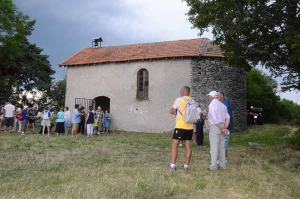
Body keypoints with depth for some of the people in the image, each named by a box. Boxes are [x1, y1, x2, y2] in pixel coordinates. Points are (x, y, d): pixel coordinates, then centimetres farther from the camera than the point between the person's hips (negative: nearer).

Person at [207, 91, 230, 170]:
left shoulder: (212, 105, -11)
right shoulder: (222, 105, 13)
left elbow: (215, 119, -19)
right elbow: (228, 118, 7)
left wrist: (221, 128, -12)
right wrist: (225, 128, -2)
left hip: (215, 127, -7)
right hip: (222, 127, 8)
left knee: (214, 147, -4)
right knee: (221, 147, 12)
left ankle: (213, 166, -1)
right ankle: (223, 165, 17)